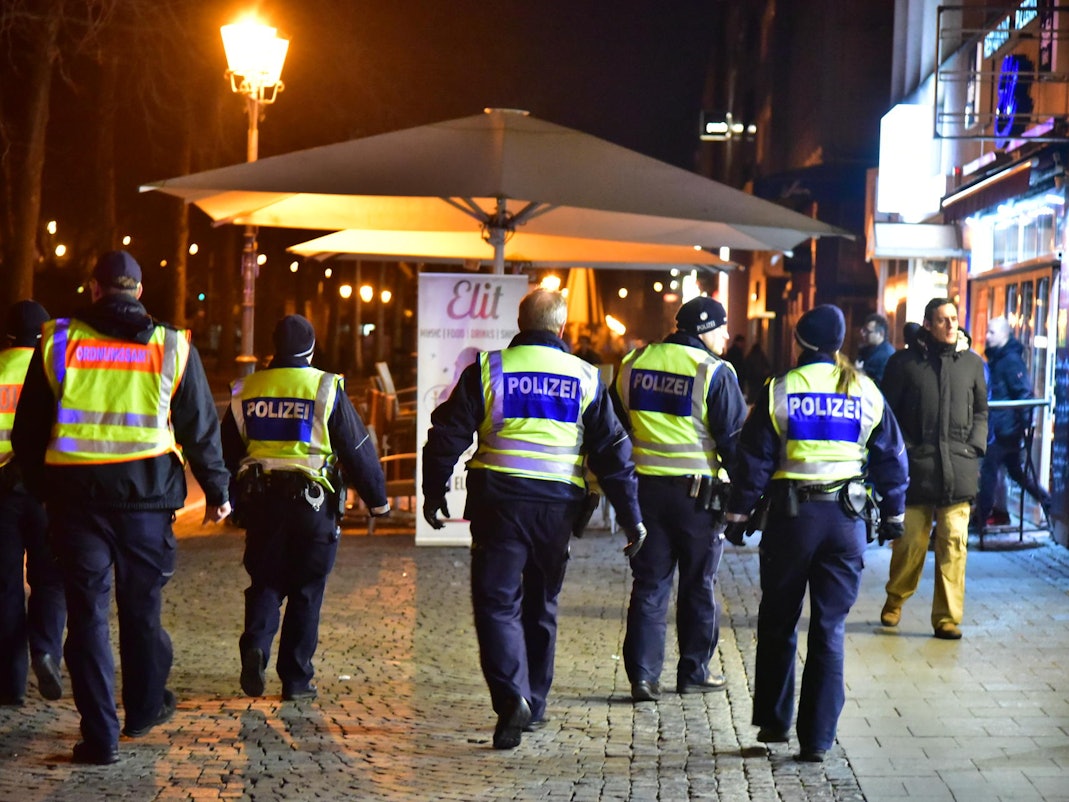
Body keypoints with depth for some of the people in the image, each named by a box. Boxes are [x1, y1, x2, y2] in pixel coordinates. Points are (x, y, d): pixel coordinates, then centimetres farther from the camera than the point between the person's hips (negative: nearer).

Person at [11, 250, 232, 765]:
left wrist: (39, 488, 17)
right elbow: (201, 428, 7)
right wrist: (216, 491, 16)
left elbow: (28, 429, 6)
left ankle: (100, 737, 2)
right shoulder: (171, 348, 3)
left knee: (87, 612, 3)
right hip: (148, 494, 1)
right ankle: (144, 709, 31)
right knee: (142, 607, 16)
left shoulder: (57, 342, 3)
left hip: (76, 495, -1)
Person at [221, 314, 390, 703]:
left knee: (265, 582, 13)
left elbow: (227, 452, 12)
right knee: (305, 592, 6)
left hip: (260, 500, 3)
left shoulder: (246, 390, 7)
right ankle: (296, 680, 8)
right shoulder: (326, 390, -4)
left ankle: (255, 645, -13)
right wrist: (377, 498, 8)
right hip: (312, 503, -3)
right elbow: (357, 449, -1)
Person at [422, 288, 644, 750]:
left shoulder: (488, 370, 2)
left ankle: (512, 696, -21)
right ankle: (534, 703, 23)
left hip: (499, 501, -2)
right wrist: (630, 516, 10)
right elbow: (612, 451, 6)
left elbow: (448, 434, 2)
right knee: (541, 603, 17)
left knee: (497, 602, -1)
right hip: (557, 505, 2)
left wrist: (433, 494, 13)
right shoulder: (585, 378, 6)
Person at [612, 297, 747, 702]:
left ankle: (643, 673, 3)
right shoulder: (715, 372, -9)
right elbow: (734, 439, -8)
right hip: (696, 492, -4)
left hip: (644, 488, 4)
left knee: (649, 584, 8)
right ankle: (693, 672, 17)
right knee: (698, 585, 10)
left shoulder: (633, 364, 7)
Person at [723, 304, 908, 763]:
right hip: (847, 518, 2)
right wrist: (893, 514, 20)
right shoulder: (866, 393, 4)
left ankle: (774, 721, 21)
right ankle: (818, 738, 4)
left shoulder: (779, 392, -4)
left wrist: (738, 516, 4)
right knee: (830, 628, 5)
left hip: (791, 515, -1)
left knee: (778, 623, 14)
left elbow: (753, 460, -3)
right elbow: (891, 458, 10)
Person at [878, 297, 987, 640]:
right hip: (916, 466, -2)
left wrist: (975, 447, 6)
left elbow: (980, 410, 18)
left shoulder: (972, 363, 10)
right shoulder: (905, 362, 2)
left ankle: (947, 618, 3)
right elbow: (888, 411, 5)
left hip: (959, 467, 2)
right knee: (910, 541, 2)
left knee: (954, 542, -4)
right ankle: (894, 601, 26)